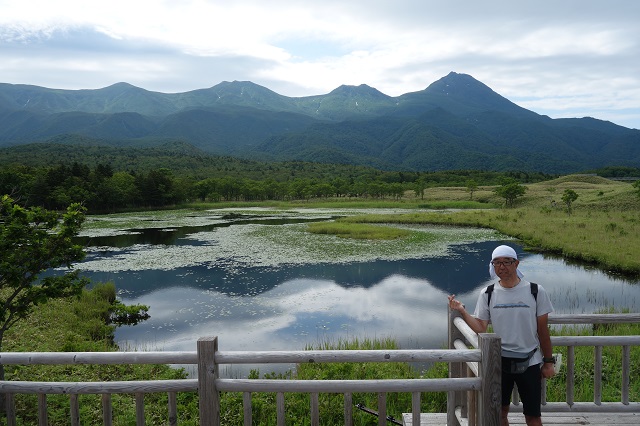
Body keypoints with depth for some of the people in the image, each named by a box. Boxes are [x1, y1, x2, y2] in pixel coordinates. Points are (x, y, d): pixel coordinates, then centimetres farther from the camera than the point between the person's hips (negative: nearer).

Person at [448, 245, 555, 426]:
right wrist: (462, 311, -17)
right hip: (499, 362, 1)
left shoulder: (535, 291, -5)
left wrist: (548, 362, 4)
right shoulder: (488, 294, -1)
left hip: (530, 362, -1)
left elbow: (543, 330, 1)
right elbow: (480, 328, -3)